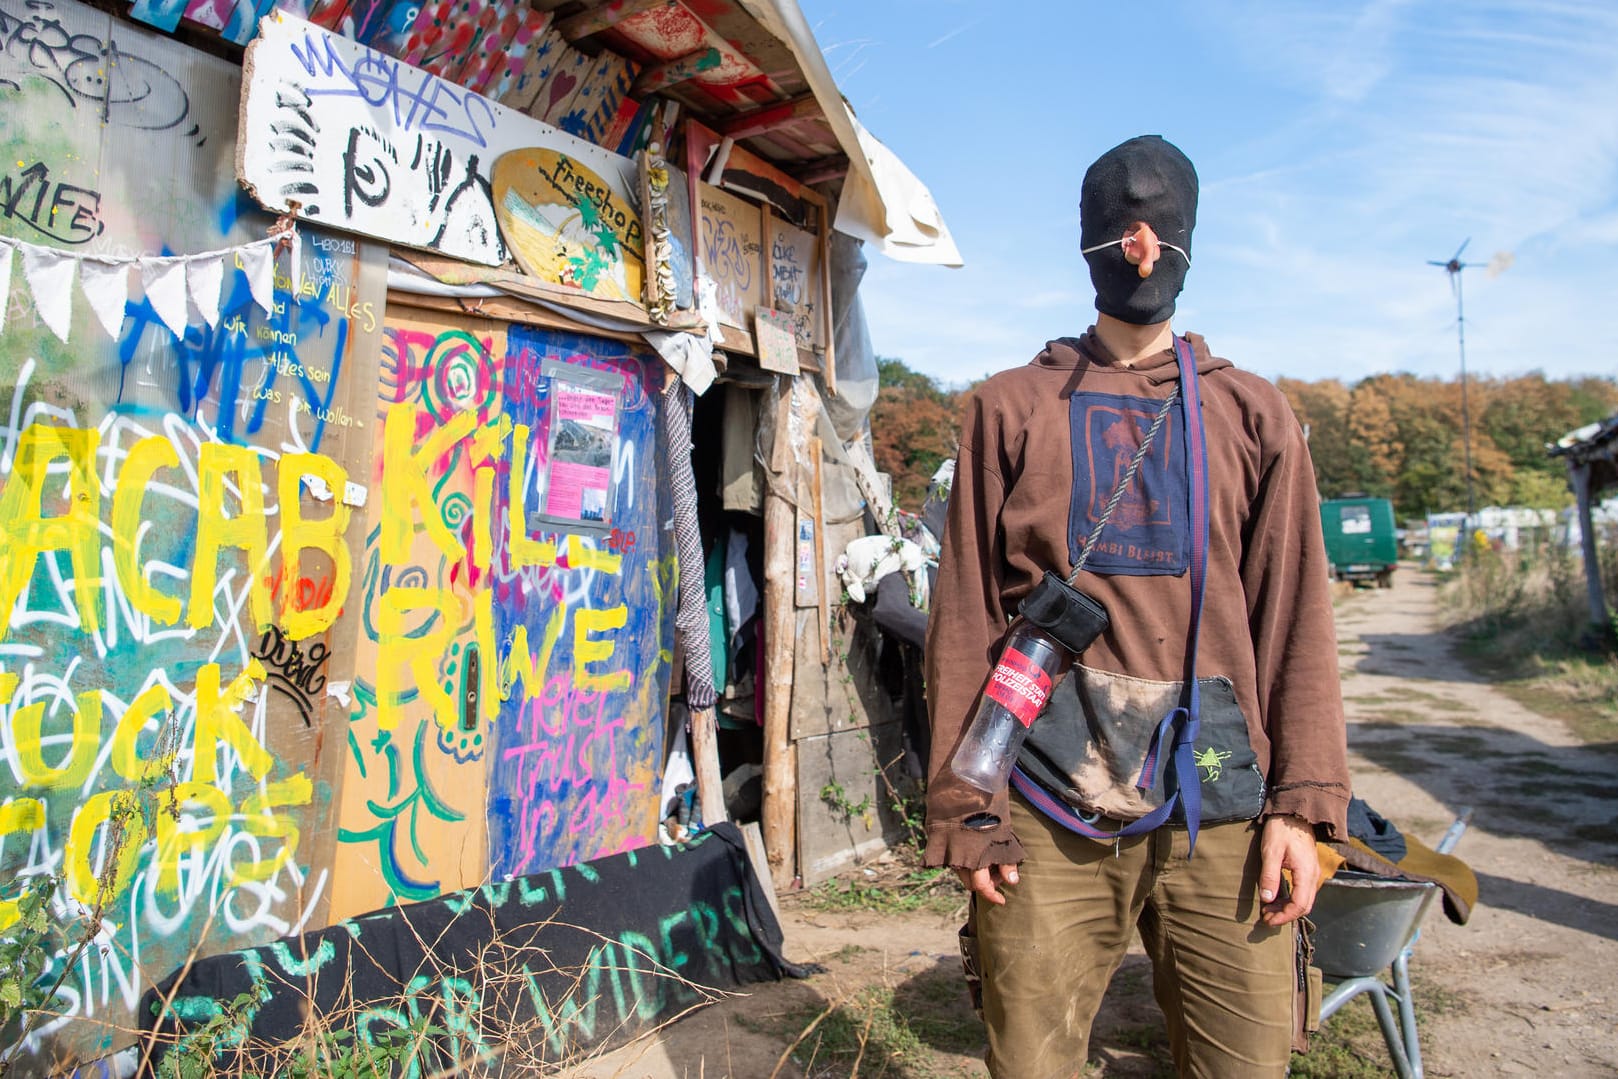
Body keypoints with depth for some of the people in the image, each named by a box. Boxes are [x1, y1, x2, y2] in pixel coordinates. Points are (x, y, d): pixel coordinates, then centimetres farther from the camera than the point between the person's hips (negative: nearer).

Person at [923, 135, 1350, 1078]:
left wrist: (1304, 800, -1)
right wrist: (963, 807, -3)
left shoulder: (1253, 414, 11)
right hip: (1045, 820, -1)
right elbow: (965, 619, 2)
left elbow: (1295, 615, 8)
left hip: (1218, 810, 2)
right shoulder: (1010, 409, 6)